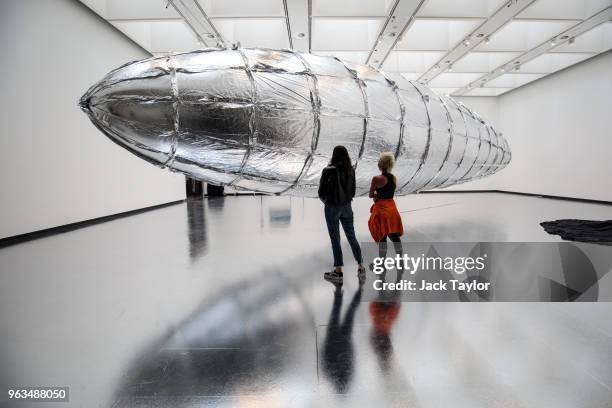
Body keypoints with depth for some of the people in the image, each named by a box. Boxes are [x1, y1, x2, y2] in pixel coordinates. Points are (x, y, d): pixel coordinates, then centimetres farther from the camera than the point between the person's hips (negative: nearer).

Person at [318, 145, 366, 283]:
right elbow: (353, 191, 7)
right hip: (347, 207, 4)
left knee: (335, 240, 6)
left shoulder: (328, 171, -15)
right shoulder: (351, 170, -1)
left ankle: (338, 272, 14)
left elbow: (321, 192, -9)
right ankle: (361, 268, 20)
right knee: (352, 238, 14)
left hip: (332, 208, -4)